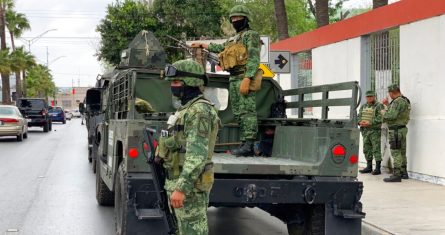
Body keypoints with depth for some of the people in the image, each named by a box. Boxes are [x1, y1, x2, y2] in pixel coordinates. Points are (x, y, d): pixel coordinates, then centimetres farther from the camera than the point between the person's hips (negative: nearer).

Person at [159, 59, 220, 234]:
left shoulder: (199, 111, -17)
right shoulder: (188, 109, 17)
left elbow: (197, 154, -25)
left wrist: (181, 188, -30)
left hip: (190, 185, -10)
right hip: (179, 181, 10)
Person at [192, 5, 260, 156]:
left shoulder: (251, 35, -1)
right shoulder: (234, 39, 25)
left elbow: (254, 59, -13)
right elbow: (220, 48, 44)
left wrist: (247, 79, -23)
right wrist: (202, 45, 51)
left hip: (244, 77, -9)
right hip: (233, 79, 9)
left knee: (247, 110, -14)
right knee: (238, 113, 6)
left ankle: (249, 145, -20)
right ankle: (244, 144, 7)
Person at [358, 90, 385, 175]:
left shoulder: (379, 106, -4)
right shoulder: (363, 106, 16)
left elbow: (380, 118, -14)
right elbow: (359, 116, 15)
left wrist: (369, 123, -21)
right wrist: (360, 122, -7)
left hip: (375, 131, -6)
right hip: (365, 131, 7)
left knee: (376, 149, -7)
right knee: (367, 149, 9)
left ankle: (378, 168, -6)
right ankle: (369, 167, 17)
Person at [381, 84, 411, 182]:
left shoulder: (397, 101, -18)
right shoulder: (405, 101, 14)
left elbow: (392, 116, -26)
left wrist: (384, 113, -8)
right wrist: (388, 105, 23)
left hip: (396, 130, -10)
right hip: (403, 129, 10)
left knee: (396, 153, -8)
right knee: (402, 152, 16)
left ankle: (397, 175, -9)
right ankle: (404, 172, 24)